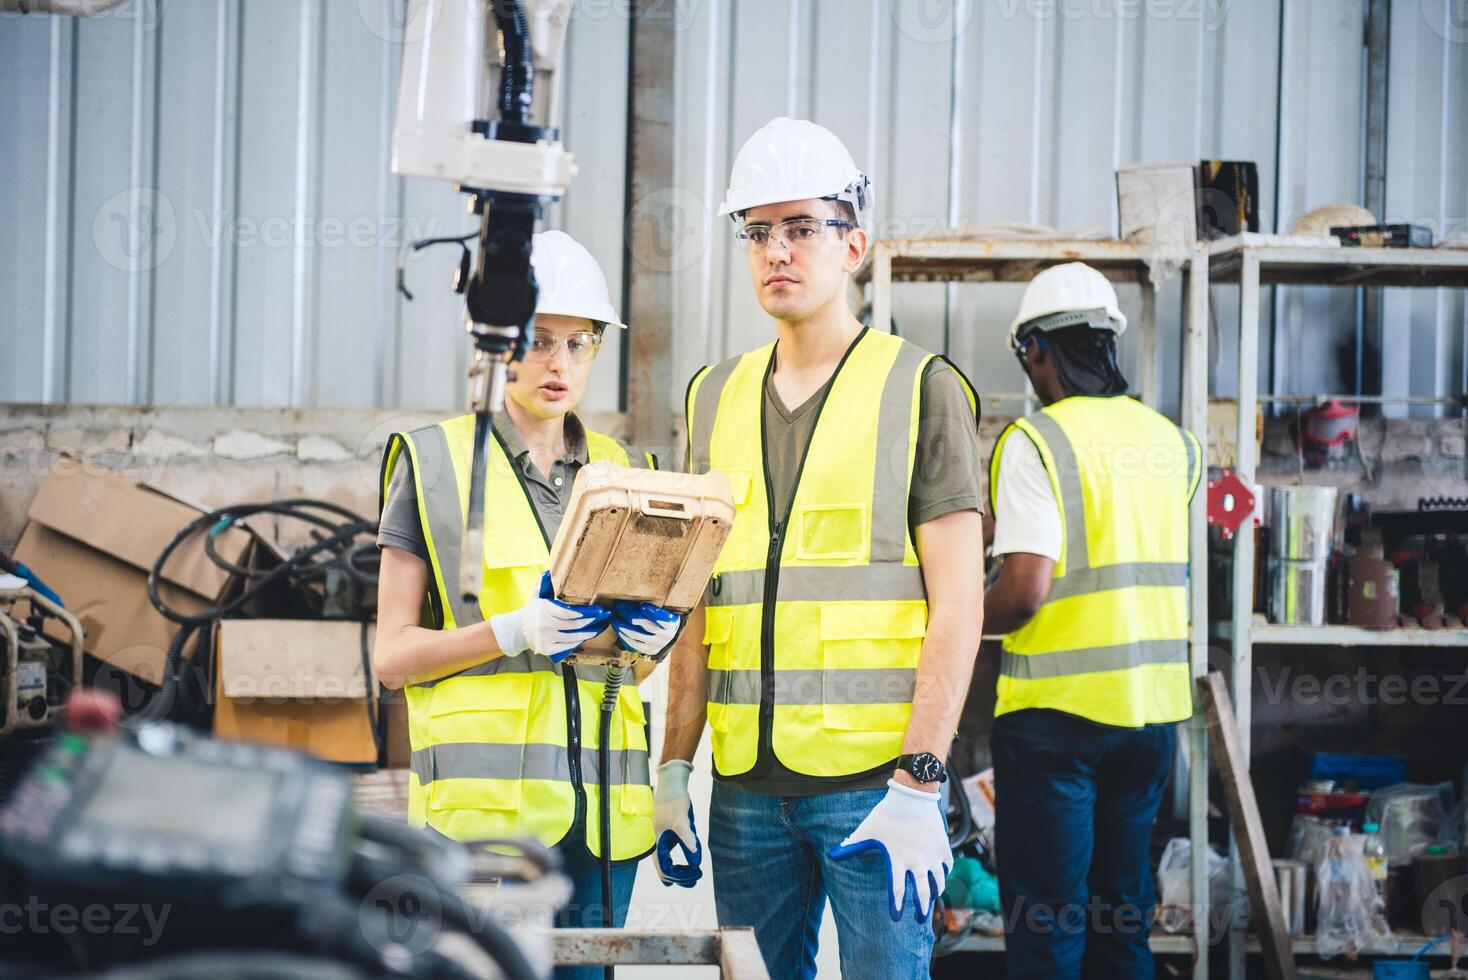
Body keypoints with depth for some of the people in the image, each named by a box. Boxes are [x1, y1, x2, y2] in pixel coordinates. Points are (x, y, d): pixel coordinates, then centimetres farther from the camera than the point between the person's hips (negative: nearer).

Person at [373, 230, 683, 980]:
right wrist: (515, 631, -15)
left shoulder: (622, 471, 17)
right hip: (484, 797, -4)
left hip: (601, 800, 4)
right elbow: (392, 655, 0)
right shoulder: (433, 463, 4)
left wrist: (651, 636, -1)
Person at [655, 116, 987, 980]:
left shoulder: (921, 389, -1)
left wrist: (918, 786, -15)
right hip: (746, 785, 5)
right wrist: (673, 769, 9)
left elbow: (957, 607, -7)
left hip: (874, 775, -5)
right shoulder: (718, 396, 14)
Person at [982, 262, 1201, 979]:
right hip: (1153, 705, 6)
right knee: (1121, 913, 14)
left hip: (1057, 708, -6)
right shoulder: (1173, 443, 8)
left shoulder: (1035, 440, -11)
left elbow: (1025, 592, -19)